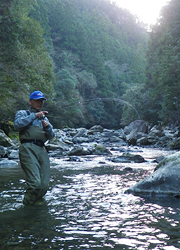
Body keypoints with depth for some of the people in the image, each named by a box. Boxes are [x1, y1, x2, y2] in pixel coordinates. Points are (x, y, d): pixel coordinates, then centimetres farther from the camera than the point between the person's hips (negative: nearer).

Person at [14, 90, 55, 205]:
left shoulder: (44, 118, 32)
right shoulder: (22, 113, 17)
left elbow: (51, 136, 21)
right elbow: (18, 125, -6)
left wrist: (47, 127, 0)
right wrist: (34, 116, -6)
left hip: (42, 150, 6)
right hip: (28, 148, -6)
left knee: (44, 185, -3)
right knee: (35, 183, -19)